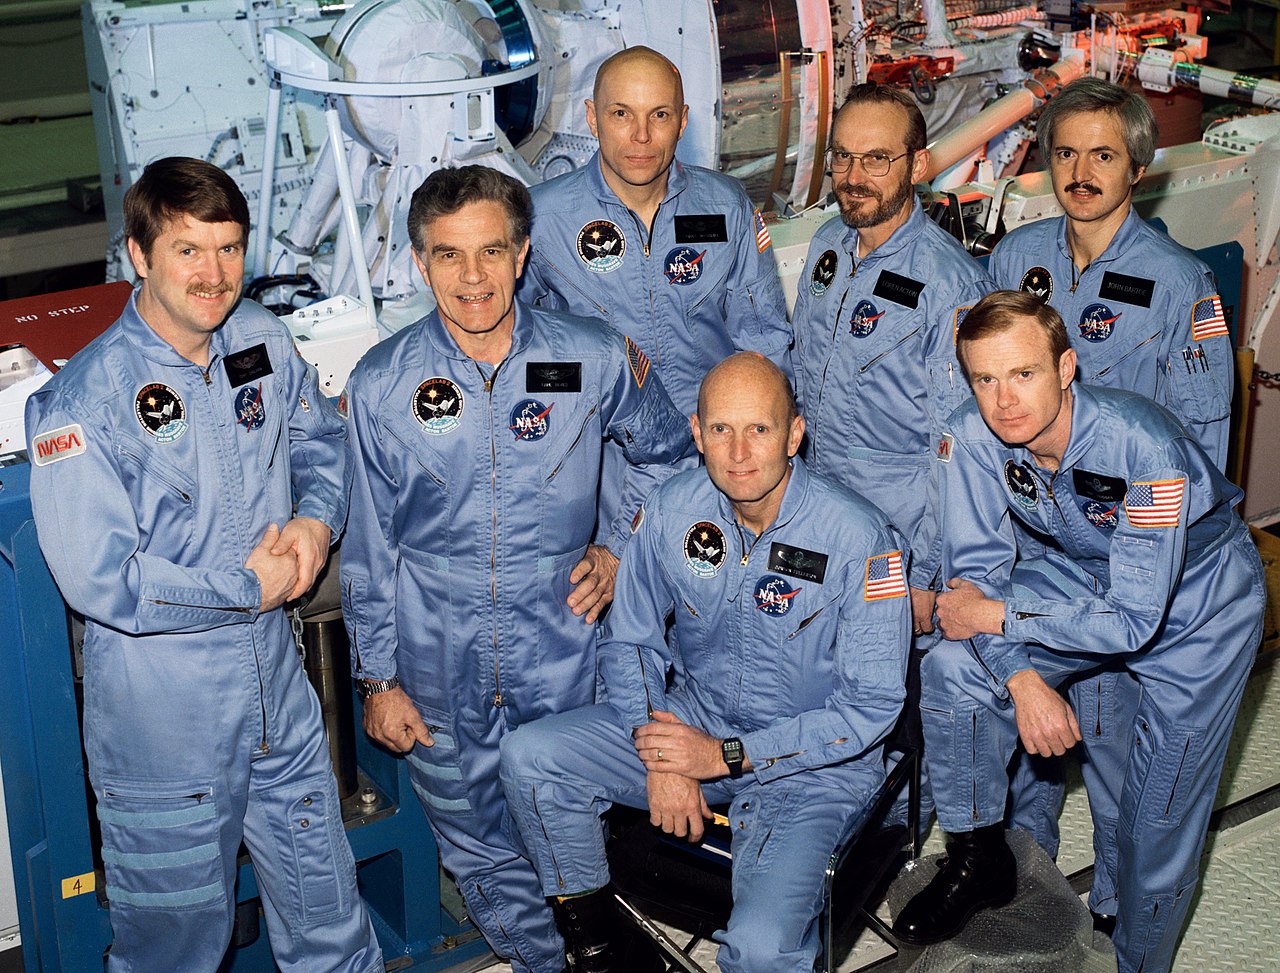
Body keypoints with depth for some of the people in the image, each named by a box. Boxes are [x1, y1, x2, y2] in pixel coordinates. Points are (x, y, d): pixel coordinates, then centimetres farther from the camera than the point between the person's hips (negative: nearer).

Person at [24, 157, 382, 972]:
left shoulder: (263, 340, -1)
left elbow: (322, 440, 16)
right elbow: (98, 577, -23)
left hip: (276, 681, 5)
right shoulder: (85, 401, -19)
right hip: (161, 709, -5)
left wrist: (316, 520, -5)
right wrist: (249, 588, -16)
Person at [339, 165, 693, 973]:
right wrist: (378, 679, 2)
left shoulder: (595, 359, -7)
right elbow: (369, 547, 1)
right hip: (438, 665, 1)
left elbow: (667, 457, 12)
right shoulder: (382, 386, -7)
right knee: (479, 847, 13)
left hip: (564, 657, 0)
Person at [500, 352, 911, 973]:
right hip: (691, 720, 5)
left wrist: (727, 756, -21)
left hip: (813, 763, -5)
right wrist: (661, 759, -13)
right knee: (529, 758, -14)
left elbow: (872, 705, -17)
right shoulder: (672, 512, -7)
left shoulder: (861, 540, -20)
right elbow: (629, 640, 4)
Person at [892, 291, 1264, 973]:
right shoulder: (971, 438, -22)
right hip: (1083, 577, 4)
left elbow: (1135, 620, -34)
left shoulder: (1142, 446, -37)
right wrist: (1024, 680, -28)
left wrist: (996, 615, -26)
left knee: (1159, 824, -5)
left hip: (1196, 602, -4)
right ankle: (979, 859, 5)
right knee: (952, 670, -17)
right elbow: (977, 571, -14)